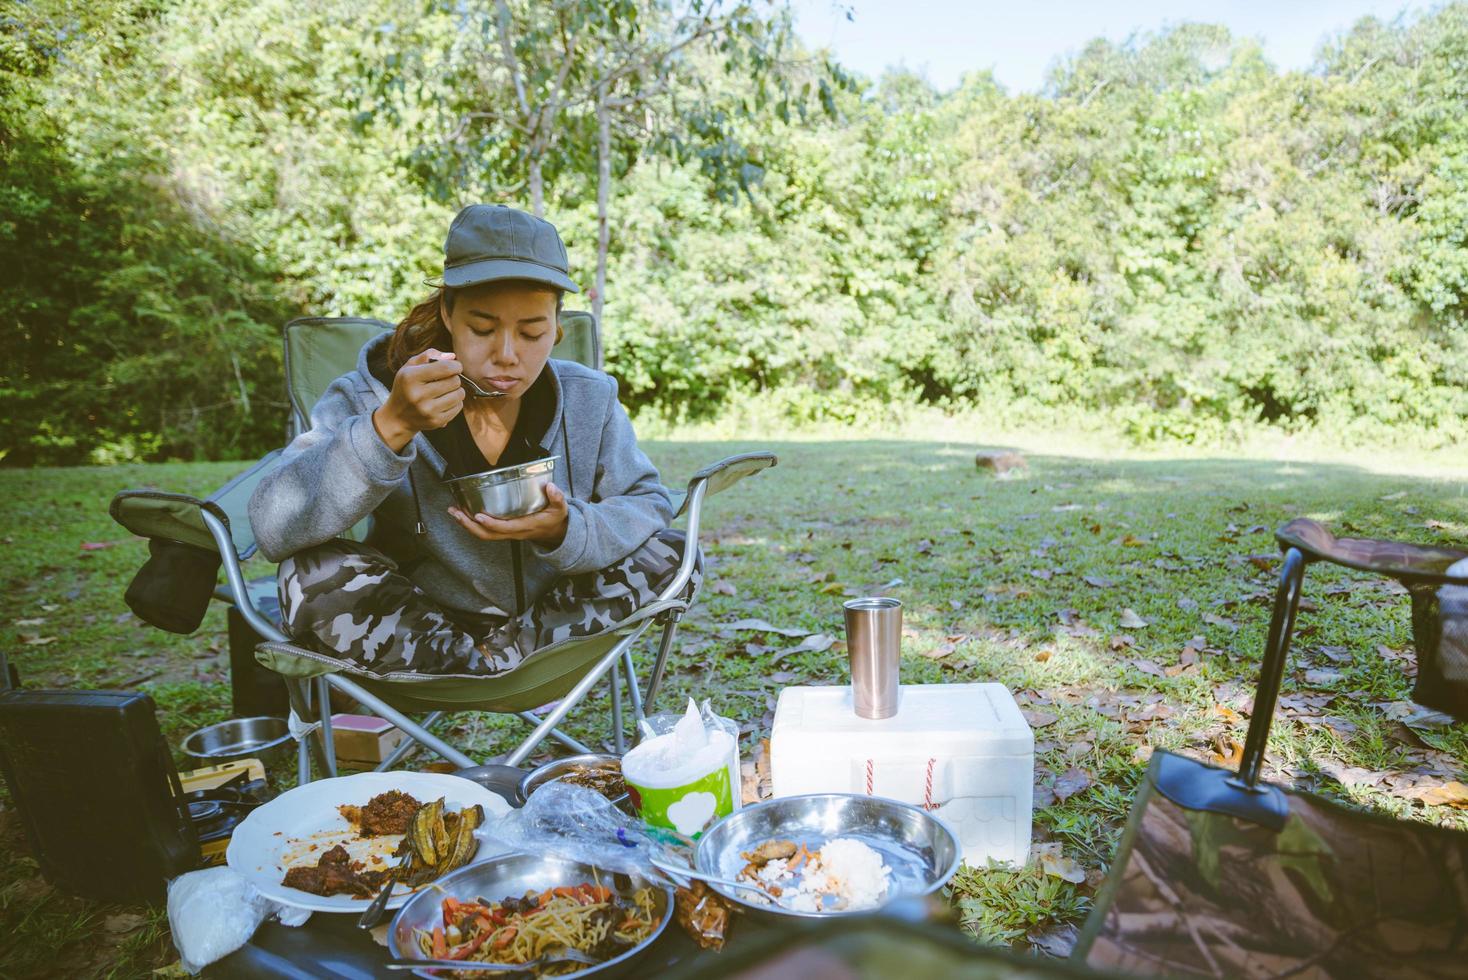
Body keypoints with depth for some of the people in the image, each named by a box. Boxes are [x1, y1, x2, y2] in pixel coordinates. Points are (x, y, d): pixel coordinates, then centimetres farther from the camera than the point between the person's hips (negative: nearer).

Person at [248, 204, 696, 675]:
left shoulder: (589, 399, -7)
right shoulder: (368, 399, -15)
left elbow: (651, 507, -7)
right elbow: (274, 529, -26)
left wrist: (566, 532, -29)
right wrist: (390, 427, -41)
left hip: (550, 614, 2)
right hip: (409, 630, -1)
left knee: (672, 555, -17)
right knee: (313, 575, -28)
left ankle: (493, 661, -19)